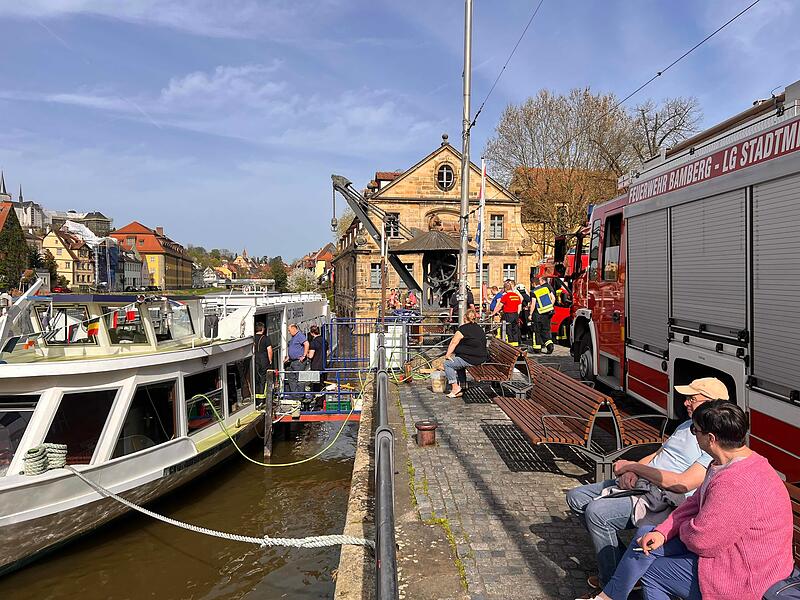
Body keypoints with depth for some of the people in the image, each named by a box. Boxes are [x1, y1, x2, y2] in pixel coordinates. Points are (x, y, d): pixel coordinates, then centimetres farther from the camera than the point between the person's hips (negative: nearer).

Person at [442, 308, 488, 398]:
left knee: (448, 363, 5)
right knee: (459, 360, 31)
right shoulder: (480, 329, 12)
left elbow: (453, 343, -10)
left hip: (470, 360, -8)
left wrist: (448, 355, 0)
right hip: (482, 359, 9)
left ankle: (455, 387, 0)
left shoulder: (463, 329, -12)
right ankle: (460, 385, 27)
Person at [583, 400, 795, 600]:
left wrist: (682, 527, -3)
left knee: (651, 571, -4)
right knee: (646, 535, 4)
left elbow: (698, 539, -27)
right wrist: (663, 532, -4)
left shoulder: (736, 486, -34)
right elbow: (696, 503, 7)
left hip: (738, 578, -9)